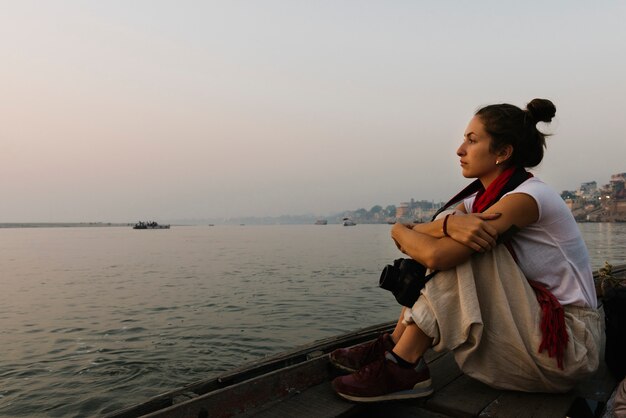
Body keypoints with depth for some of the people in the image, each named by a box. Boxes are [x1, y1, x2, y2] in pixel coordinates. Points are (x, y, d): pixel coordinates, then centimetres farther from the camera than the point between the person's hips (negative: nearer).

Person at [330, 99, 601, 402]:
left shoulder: (528, 196, -21)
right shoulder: (481, 198, 5)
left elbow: (436, 256, -31)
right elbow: (415, 234, -9)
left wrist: (399, 230, -11)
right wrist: (449, 223, -31)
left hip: (569, 346, -8)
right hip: (534, 332, 8)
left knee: (464, 249, -23)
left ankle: (402, 367, -17)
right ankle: (395, 345, -1)